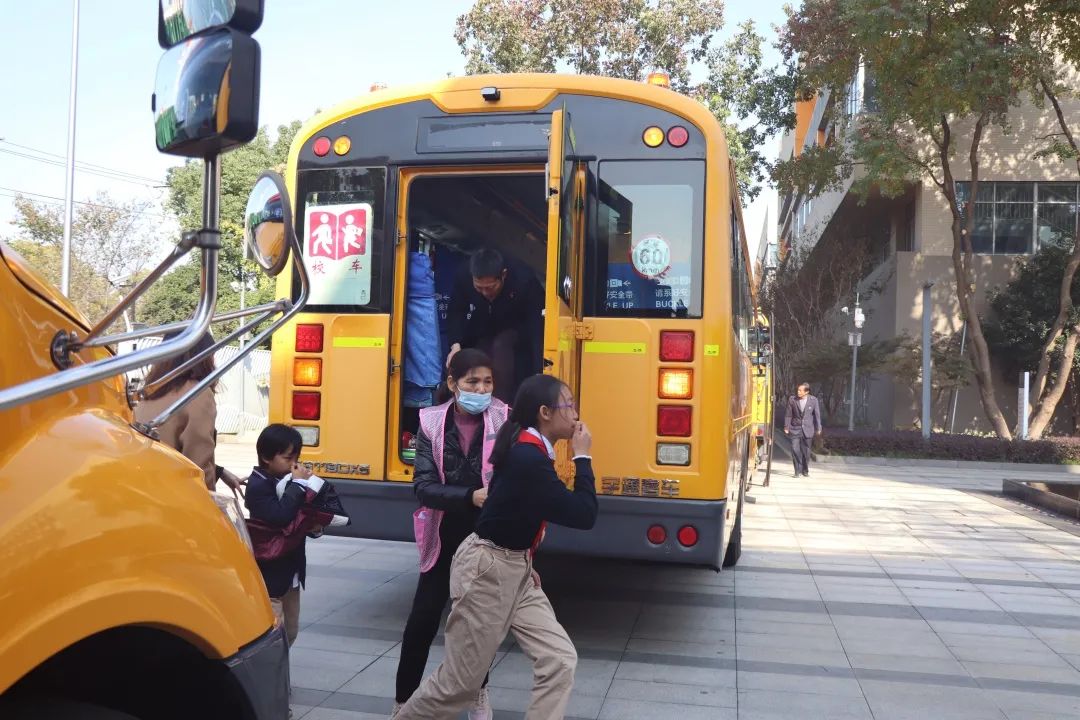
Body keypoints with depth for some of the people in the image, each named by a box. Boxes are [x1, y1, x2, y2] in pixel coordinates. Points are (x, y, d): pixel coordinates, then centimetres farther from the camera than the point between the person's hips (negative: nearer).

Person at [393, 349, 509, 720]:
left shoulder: (504, 420, -9)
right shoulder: (432, 423, -6)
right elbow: (424, 486, -12)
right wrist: (469, 497, -26)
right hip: (446, 540, 1)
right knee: (422, 621, 5)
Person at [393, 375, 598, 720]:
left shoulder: (532, 451, 4)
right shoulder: (528, 459, -26)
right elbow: (584, 515, -24)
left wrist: (523, 563, 12)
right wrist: (582, 457, -15)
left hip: (515, 569, 9)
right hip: (487, 571, -9)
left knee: (559, 659, 0)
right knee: (459, 682, 6)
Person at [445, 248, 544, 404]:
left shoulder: (524, 280, -37)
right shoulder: (464, 278, -29)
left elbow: (538, 325, -37)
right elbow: (455, 313, -14)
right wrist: (455, 345, -32)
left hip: (516, 329, -3)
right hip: (483, 330, 3)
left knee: (501, 346, -29)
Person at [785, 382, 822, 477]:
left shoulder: (813, 400, -5)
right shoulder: (792, 399, -5)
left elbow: (817, 415, 0)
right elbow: (789, 414, 0)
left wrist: (818, 428, 0)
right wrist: (786, 427, -1)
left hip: (807, 429, 0)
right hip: (795, 429, 0)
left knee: (806, 451, 7)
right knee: (795, 449, -9)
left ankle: (805, 471, 24)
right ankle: (797, 471, 2)